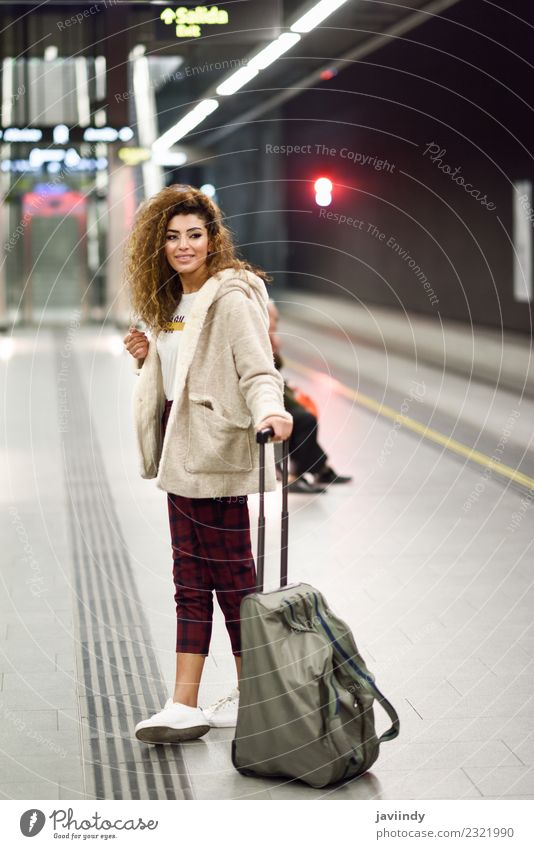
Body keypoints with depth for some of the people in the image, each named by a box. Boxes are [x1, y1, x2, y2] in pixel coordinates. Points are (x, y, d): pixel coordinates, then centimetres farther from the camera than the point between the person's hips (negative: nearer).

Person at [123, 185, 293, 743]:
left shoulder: (231, 297, -12)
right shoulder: (171, 302, 14)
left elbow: (257, 370, -20)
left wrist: (269, 411, -40)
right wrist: (148, 356, 4)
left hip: (217, 455, -9)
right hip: (183, 455, 9)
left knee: (231, 576, 1)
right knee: (190, 581, 9)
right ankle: (185, 706, 12)